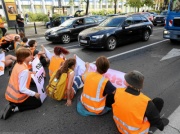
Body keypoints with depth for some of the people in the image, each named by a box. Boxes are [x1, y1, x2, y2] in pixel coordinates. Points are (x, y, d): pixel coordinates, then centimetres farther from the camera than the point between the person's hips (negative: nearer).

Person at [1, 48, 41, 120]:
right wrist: (34, 94, -17)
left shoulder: (17, 64, -3)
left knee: (31, 97, 31)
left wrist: (29, 73, 3)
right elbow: (22, 89, -28)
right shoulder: (24, 70, -29)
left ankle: (12, 105, 13)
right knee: (38, 102, 10)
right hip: (17, 97, -8)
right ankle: (15, 108, -1)